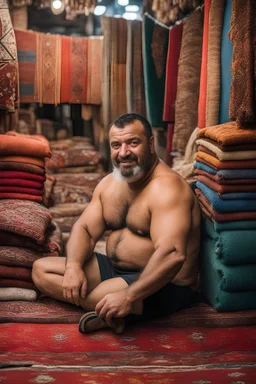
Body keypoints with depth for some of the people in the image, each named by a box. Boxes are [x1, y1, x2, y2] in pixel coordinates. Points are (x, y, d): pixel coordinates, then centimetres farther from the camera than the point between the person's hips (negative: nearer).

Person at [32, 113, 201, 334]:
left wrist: (129, 296, -39)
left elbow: (172, 255, -34)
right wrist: (73, 266, -15)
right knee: (41, 269, 2)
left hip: (163, 285, -10)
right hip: (114, 269, 10)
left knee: (95, 297, -37)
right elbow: (85, 229, 6)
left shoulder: (166, 187, -22)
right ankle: (113, 312, -11)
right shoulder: (109, 183, 7)